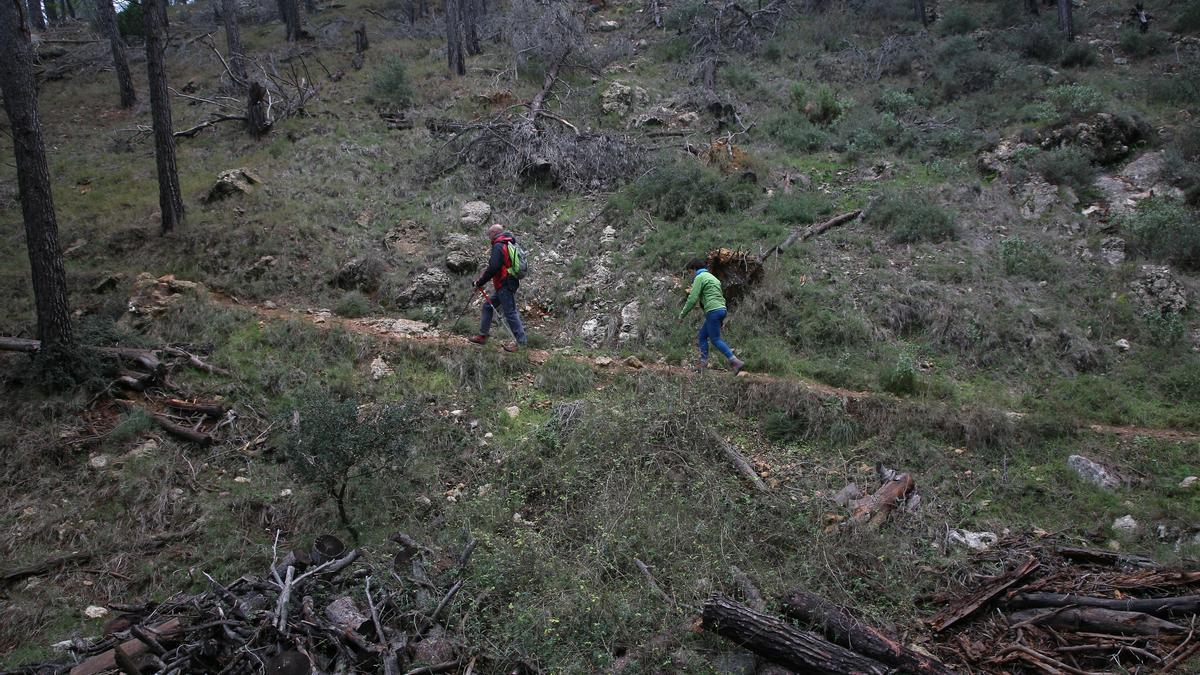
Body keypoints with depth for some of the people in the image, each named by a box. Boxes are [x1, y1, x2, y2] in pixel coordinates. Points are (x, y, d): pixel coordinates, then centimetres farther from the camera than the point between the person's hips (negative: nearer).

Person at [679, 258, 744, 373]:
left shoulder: (699, 278, -4)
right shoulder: (712, 277, 24)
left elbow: (693, 299, -12)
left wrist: (682, 313, -1)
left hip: (713, 311, -9)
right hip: (721, 309, 9)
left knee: (715, 340, -6)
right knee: (702, 336, 14)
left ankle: (736, 362, -13)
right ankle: (703, 362, 10)